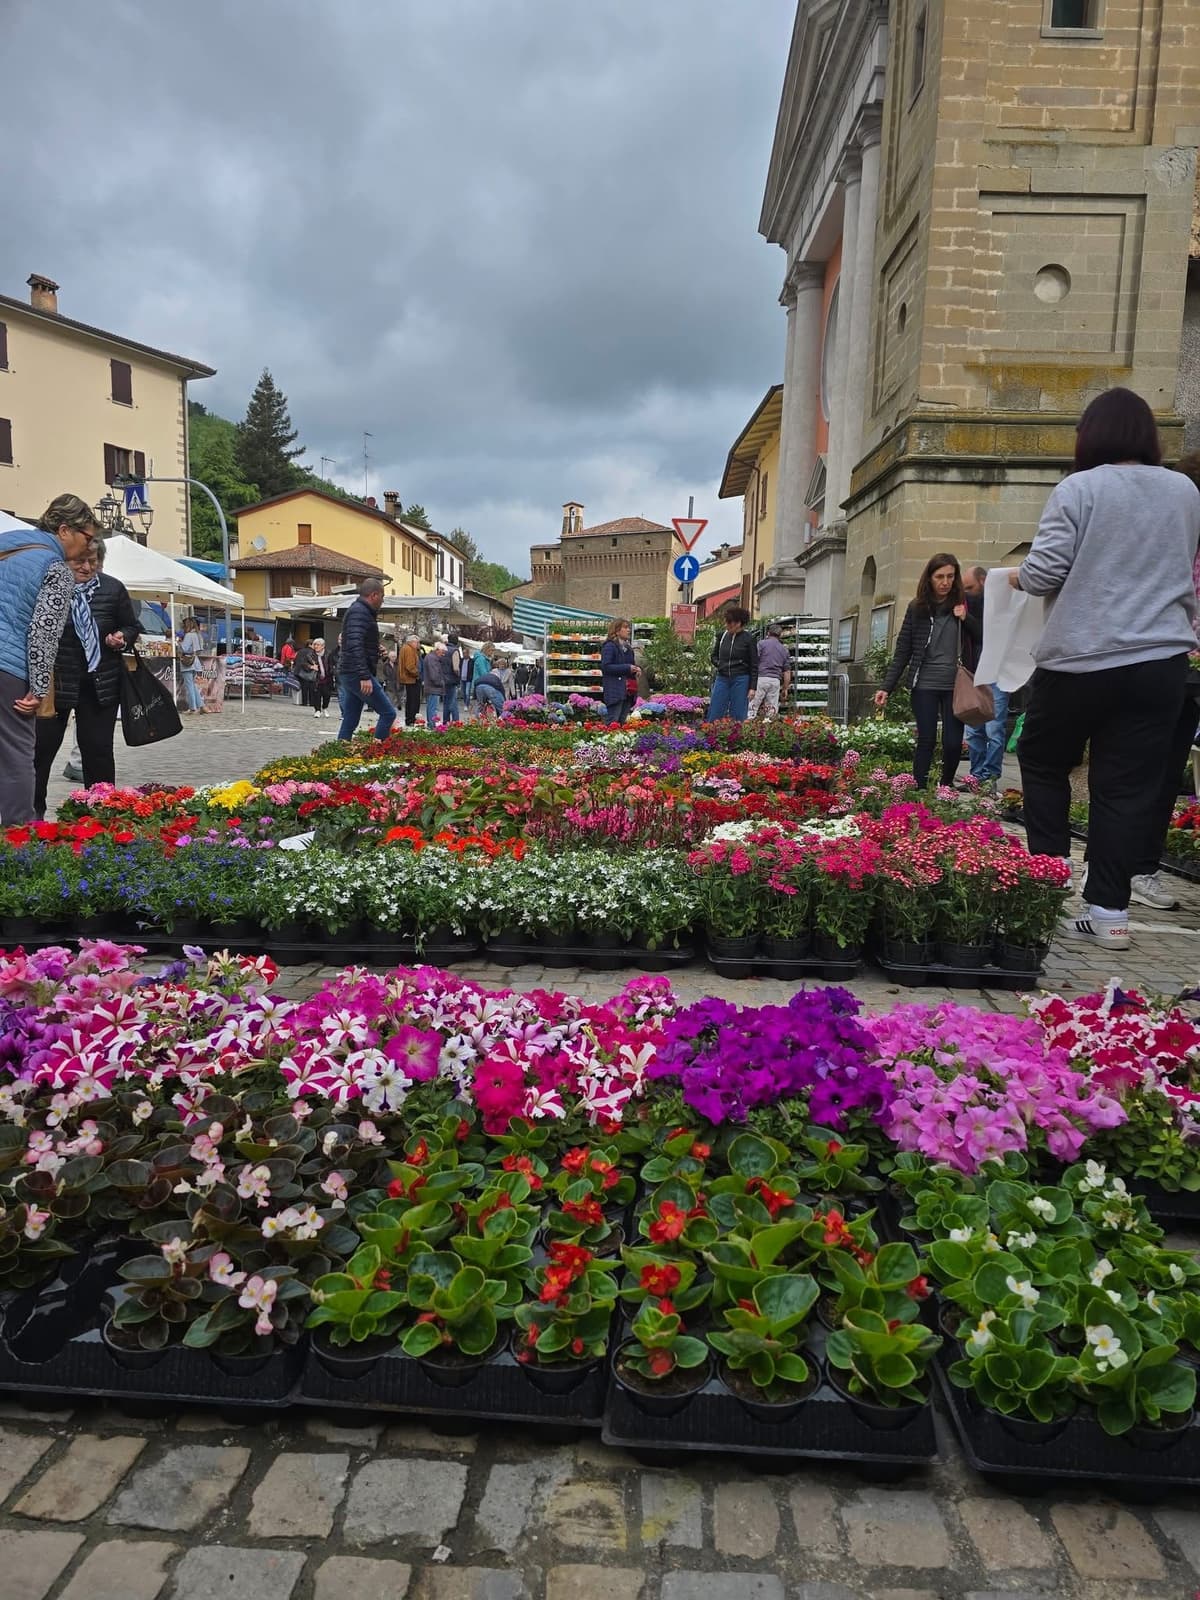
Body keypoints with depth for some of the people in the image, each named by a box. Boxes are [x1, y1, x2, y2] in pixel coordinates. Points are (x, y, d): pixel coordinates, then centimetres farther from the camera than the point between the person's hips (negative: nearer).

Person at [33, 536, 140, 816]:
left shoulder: (113, 589, 1)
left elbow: (132, 627, 13)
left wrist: (121, 639, -9)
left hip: (100, 684, 2)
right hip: (55, 680, -1)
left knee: (98, 748, 8)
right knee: (42, 745, 2)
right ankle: (32, 812, 14)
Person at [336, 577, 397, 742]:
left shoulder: (359, 610, 20)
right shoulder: (360, 612, -12)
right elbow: (355, 645, -24)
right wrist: (365, 677, -28)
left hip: (350, 675, 11)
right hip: (357, 674, -11)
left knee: (349, 723, 10)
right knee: (388, 713, -8)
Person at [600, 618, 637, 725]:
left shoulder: (628, 648, 19)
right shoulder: (609, 646, -6)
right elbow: (605, 667, -16)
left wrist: (635, 669, 4)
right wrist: (627, 668, -17)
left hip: (627, 691, 8)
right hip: (614, 691, -8)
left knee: (623, 721, 7)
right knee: (613, 722, -11)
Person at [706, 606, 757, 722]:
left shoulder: (748, 639, -6)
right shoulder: (722, 636, 5)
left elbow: (754, 665, -4)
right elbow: (714, 656, 20)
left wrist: (752, 687, -9)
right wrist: (719, 664, -1)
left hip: (741, 680, -4)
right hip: (722, 679, 4)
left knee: (738, 717, 1)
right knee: (714, 715, 3)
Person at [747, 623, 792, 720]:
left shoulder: (762, 643, 4)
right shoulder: (784, 649, 17)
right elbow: (787, 671, 16)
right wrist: (785, 689, 22)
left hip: (761, 678, -4)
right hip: (776, 680, 4)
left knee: (752, 707, -7)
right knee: (772, 710, 6)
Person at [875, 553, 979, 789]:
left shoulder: (964, 604, 5)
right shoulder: (917, 607, 4)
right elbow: (902, 651, 4)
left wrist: (966, 618, -11)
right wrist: (886, 687, -2)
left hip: (955, 685, 1)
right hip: (925, 685, -1)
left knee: (953, 743, -1)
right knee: (926, 742, -2)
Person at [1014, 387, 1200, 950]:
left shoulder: (1079, 488, -6)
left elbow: (1043, 572, -10)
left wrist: (1016, 577, 11)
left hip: (1081, 659, -3)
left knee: (1043, 763, 15)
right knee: (1127, 788, 4)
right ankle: (1108, 910, 5)